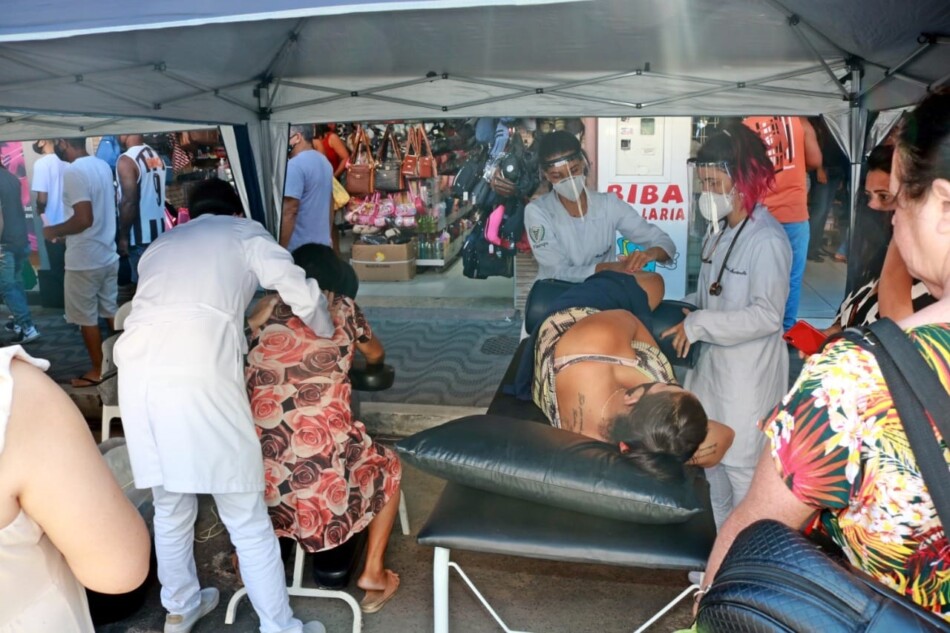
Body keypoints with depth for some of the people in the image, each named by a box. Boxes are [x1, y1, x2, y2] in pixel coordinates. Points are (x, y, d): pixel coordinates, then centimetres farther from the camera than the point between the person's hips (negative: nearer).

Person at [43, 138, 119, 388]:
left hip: (84, 261, -8)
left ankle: (97, 371, 16)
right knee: (112, 313, 17)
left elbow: (84, 219, -26)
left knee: (87, 319, 6)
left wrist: (54, 231, -10)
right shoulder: (102, 165, 6)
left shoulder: (72, 172, -20)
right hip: (108, 255, 8)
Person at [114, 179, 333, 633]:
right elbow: (303, 296, 7)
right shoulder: (245, 232, 16)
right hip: (198, 373, -5)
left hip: (136, 368, 6)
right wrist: (327, 335, 27)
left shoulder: (161, 244, 30)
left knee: (170, 505, 24)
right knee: (247, 518, 6)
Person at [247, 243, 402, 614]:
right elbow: (376, 356, 24)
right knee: (388, 466, 28)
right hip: (324, 475, -3)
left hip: (260, 484, 3)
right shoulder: (342, 308, 7)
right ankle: (373, 573, 20)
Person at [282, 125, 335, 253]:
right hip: (323, 244, 9)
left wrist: (280, 249, -19)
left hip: (300, 248, -9)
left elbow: (290, 211, -21)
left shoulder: (295, 165, -16)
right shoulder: (324, 161, 13)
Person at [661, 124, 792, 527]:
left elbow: (767, 316, -25)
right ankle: (720, 535, 43)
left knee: (742, 465, 6)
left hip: (749, 371, -9)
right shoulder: (718, 230, 5)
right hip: (714, 361, 9)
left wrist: (698, 324, -25)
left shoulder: (767, 240, -21)